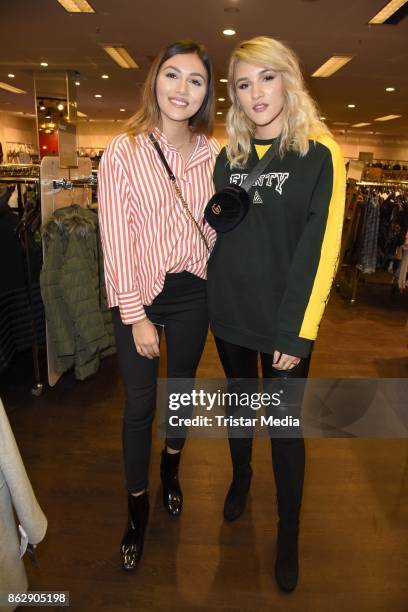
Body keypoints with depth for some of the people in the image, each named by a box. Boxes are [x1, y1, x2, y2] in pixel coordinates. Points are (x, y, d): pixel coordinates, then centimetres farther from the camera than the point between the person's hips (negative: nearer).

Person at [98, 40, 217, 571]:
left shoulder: (212, 152, 1)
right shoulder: (123, 152, -10)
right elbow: (116, 240, -12)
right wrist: (137, 317, -13)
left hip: (193, 292, 3)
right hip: (139, 295, -3)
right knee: (139, 406, 7)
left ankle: (170, 469, 49)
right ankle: (138, 506, 33)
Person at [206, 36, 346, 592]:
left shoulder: (319, 154, -7)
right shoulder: (227, 156, 7)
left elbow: (320, 248, -12)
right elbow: (214, 232, 10)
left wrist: (298, 332, -16)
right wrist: (212, 297, 2)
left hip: (284, 323, -4)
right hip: (231, 316, 4)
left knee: (286, 427, 8)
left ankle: (289, 533, 30)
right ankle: (241, 477, 48)